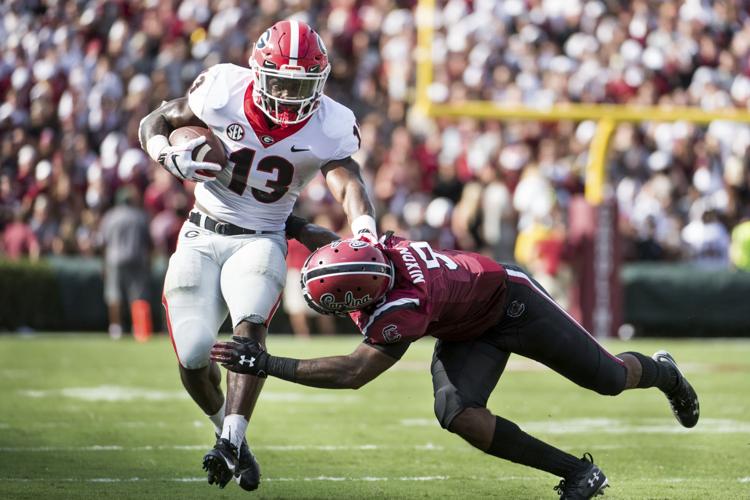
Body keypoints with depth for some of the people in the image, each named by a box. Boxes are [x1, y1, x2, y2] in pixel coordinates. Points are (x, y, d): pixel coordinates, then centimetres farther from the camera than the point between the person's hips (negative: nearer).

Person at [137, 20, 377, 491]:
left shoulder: (328, 128, -12)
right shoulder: (223, 90, -12)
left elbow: (349, 184, -26)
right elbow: (155, 122, 2)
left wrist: (365, 233, -47)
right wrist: (170, 157, -21)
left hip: (261, 240, -1)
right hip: (202, 238, 1)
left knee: (250, 324, -31)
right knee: (193, 360, -8)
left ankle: (232, 441, -33)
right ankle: (228, 429, 21)